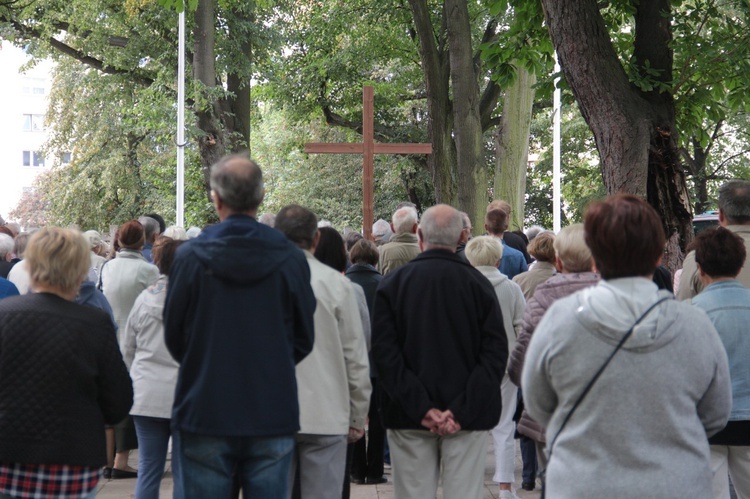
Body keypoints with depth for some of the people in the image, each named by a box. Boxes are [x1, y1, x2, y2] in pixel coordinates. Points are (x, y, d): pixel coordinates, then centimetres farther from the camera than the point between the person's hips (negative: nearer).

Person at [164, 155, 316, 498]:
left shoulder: (190, 257, -7)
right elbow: (303, 340, 6)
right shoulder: (291, 259, -4)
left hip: (204, 415, -1)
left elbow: (173, 338, 4)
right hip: (273, 417, 1)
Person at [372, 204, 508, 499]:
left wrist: (421, 408, -10)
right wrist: (461, 410, -10)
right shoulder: (479, 285, -1)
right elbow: (496, 354, -7)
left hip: (409, 420, 1)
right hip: (468, 420, 0)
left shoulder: (392, 285, 0)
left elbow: (384, 353, -7)